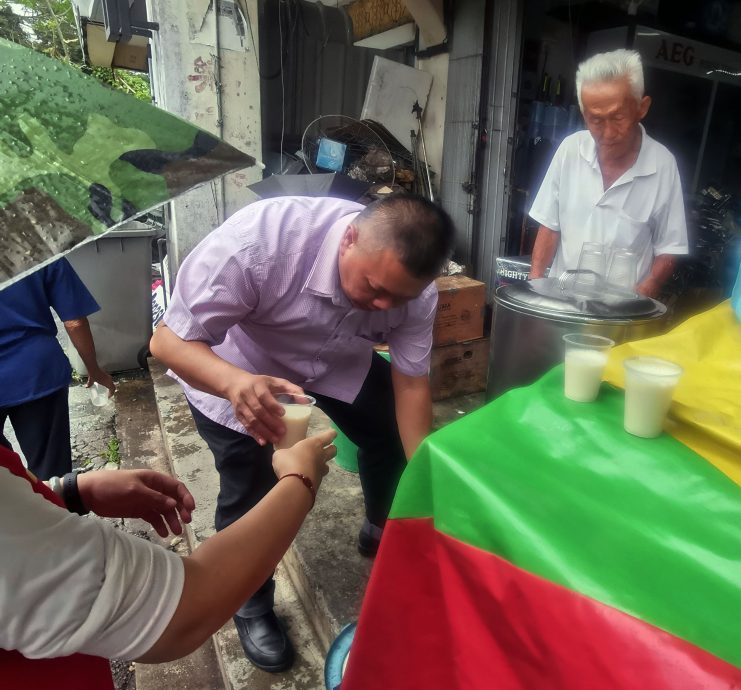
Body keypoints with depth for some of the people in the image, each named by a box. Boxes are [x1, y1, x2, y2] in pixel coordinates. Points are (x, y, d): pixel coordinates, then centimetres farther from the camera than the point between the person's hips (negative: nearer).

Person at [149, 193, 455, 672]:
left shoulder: (409, 284, -25)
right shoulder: (256, 243, -41)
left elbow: (411, 383, -15)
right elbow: (169, 340, -34)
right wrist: (235, 383, -53)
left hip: (338, 361, 4)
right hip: (235, 366, -3)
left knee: (394, 437, 3)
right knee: (250, 493, -5)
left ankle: (381, 533, 35)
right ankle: (252, 608, 25)